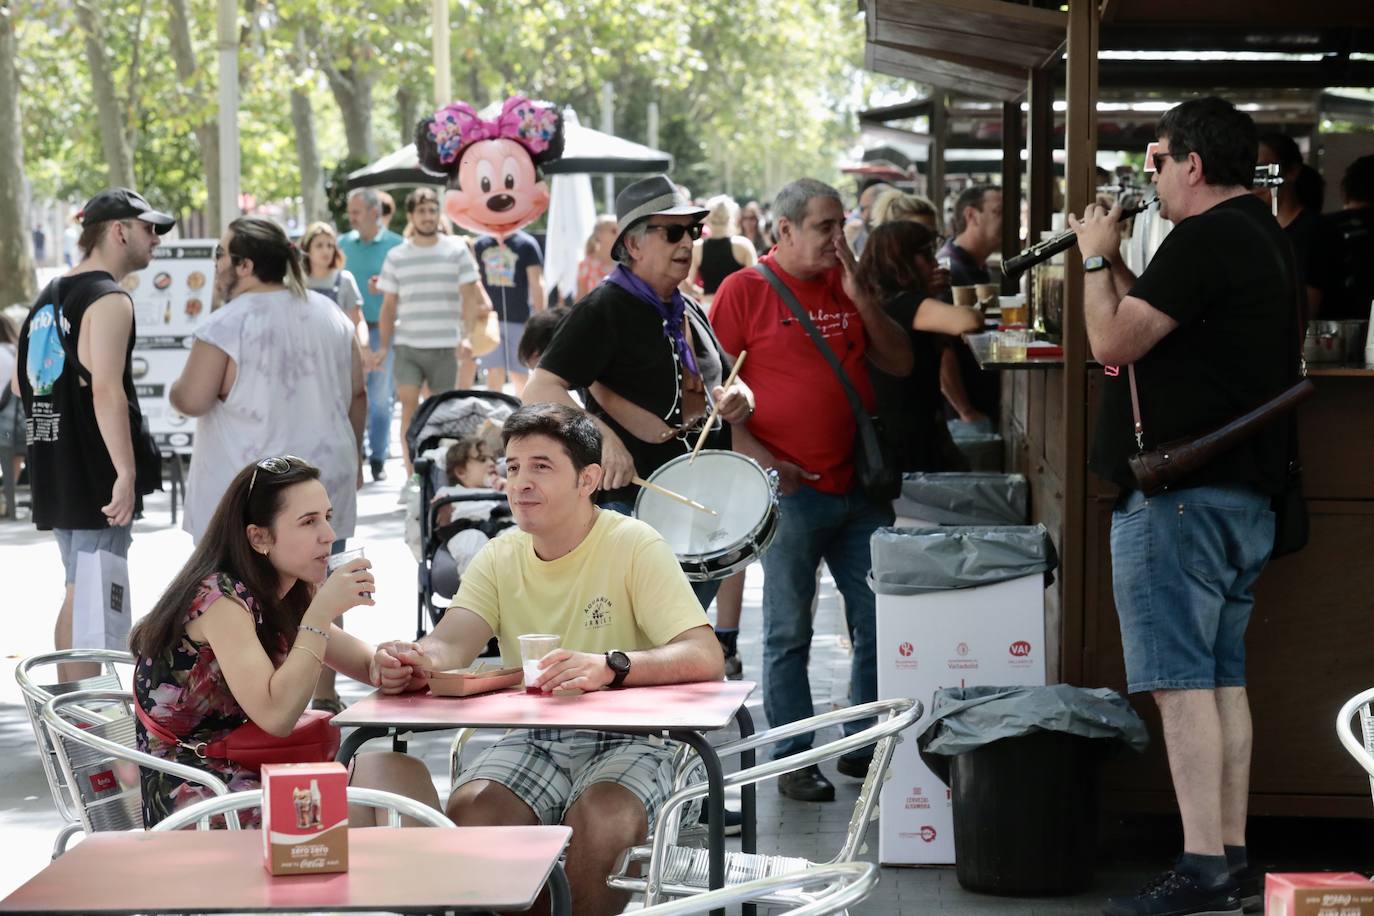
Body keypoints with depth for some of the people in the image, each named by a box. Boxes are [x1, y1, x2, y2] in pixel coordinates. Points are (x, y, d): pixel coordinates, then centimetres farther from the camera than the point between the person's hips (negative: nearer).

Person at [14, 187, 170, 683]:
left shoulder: (49, 297, 16)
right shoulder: (109, 300, -13)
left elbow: (20, 383, 22)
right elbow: (107, 391, -23)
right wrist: (127, 473, -26)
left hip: (55, 469, 9)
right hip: (96, 474, -9)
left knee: (79, 595, 17)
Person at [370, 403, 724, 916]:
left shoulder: (632, 545, -9)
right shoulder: (499, 557, 7)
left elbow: (704, 657, -21)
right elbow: (451, 644, -9)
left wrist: (610, 666, -40)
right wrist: (413, 661, -35)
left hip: (627, 740, -4)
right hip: (533, 740, 4)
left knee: (600, 817, -34)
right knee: (468, 811, -23)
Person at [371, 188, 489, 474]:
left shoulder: (457, 250, 3)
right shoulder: (397, 256, 7)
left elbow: (470, 297, 2)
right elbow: (389, 305, 10)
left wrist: (466, 337, -7)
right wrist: (383, 346, 2)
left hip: (445, 346, 0)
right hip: (407, 346, 0)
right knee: (408, 407, -10)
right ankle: (411, 477, -6)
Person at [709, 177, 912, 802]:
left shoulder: (848, 286, 12)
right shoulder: (745, 290, -3)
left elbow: (900, 364, 9)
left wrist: (860, 296, -3)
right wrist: (757, 457, -14)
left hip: (861, 486, 5)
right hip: (791, 491, -5)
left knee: (881, 622, 8)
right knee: (789, 632, 2)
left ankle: (866, 745, 21)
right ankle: (793, 760, 10)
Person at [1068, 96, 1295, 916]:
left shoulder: (1205, 240, -16)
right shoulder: (1266, 239, 17)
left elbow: (1113, 341, -16)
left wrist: (1096, 259, -1)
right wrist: (1117, 265, 17)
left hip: (1182, 492, -10)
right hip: (1246, 493, 10)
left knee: (1181, 680, -9)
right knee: (1223, 676, 12)